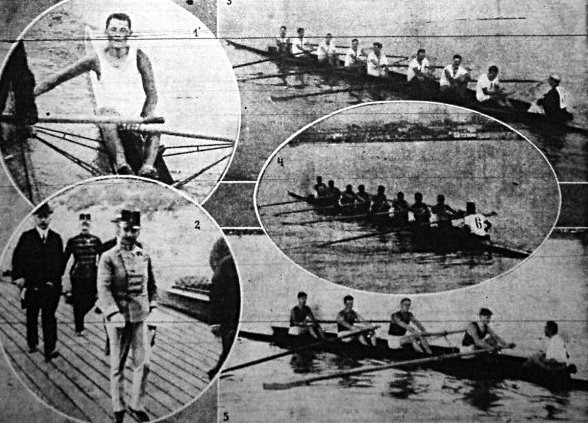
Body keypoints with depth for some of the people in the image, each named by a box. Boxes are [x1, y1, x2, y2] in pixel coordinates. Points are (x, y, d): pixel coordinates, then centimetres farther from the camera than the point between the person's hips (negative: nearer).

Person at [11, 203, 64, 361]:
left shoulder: (56, 238, 7)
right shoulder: (26, 237, 1)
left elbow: (60, 261, 11)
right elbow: (17, 259, 0)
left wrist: (54, 280, 6)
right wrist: (19, 277, -9)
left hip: (51, 286, 0)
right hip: (31, 286, 0)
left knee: (49, 317, -8)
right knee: (31, 317, 14)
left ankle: (50, 350, -9)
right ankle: (32, 344, 34)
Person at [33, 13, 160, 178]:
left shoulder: (139, 56, -1)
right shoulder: (96, 59, -1)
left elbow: (151, 94, -2)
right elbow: (58, 78, 2)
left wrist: (145, 120, -20)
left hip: (137, 114, 1)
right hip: (109, 110, -1)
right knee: (107, 116, -36)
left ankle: (147, 167, -47)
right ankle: (122, 165, -54)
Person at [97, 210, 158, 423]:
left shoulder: (144, 256, 8)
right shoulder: (108, 258, -5)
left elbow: (152, 284, 15)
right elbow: (103, 288, -14)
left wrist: (153, 306, 2)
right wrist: (112, 312, -25)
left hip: (140, 317, 3)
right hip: (118, 318, -3)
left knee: (143, 364, 1)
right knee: (118, 366, 8)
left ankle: (137, 405, 17)